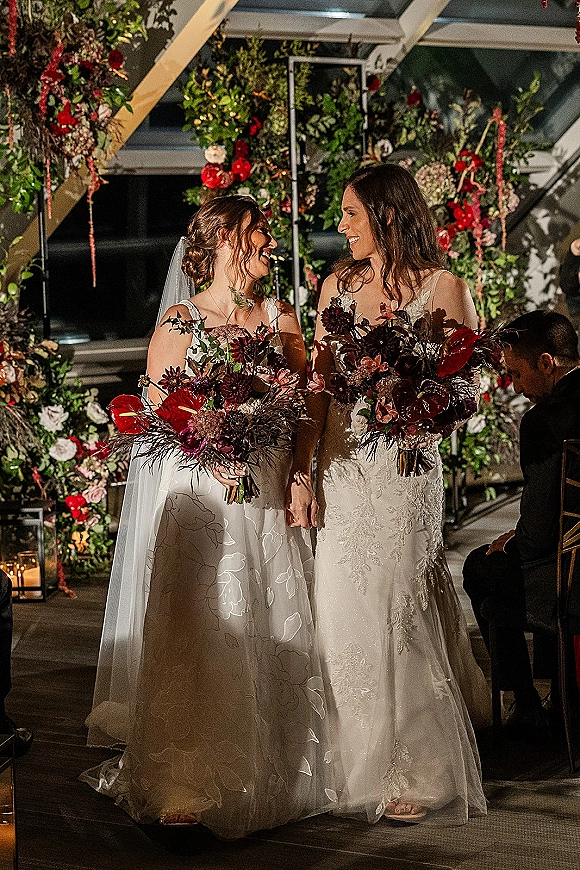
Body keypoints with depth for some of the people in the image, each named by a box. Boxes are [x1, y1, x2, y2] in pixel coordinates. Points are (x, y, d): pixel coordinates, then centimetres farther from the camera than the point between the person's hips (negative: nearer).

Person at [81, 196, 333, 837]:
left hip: (269, 496, 4)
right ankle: (183, 784, -3)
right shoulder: (180, 323, -1)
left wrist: (301, 472, -5)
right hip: (199, 495, -4)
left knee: (276, 634, 6)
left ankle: (276, 774, 19)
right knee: (195, 636, -8)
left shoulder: (281, 318, 11)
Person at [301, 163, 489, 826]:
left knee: (394, 613, -3)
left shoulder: (441, 287, -2)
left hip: (401, 466, -5)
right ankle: (362, 766, 21)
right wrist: (305, 472, -1)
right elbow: (318, 385, 8)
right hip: (341, 466, 5)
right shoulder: (338, 285, 12)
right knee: (342, 612, 7)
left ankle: (418, 774, 10)